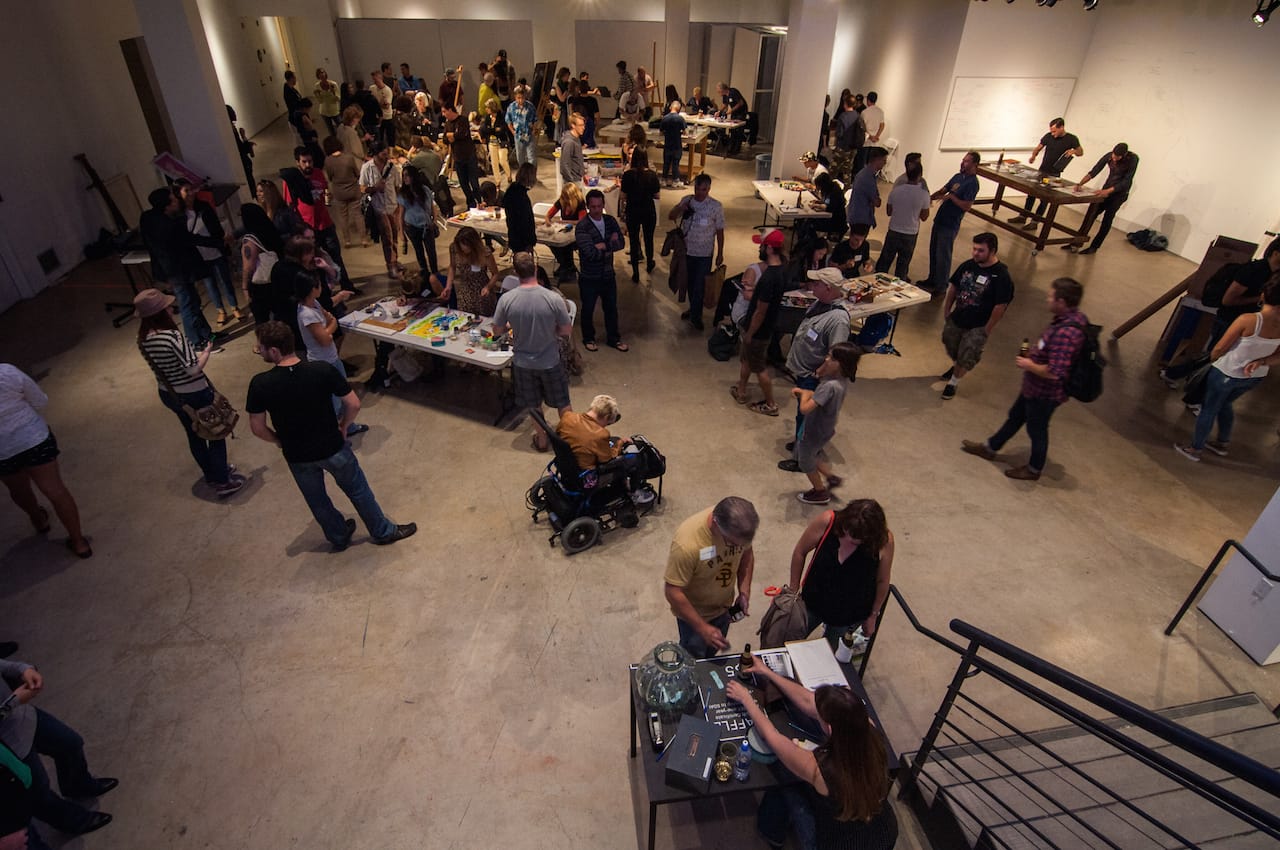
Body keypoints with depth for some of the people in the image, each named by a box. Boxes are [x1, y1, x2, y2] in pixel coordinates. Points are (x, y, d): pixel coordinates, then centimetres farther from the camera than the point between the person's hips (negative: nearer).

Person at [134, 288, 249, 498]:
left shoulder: (142, 339, -5)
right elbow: (193, 369, -28)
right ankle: (222, 482, 20)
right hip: (195, 394, -7)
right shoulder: (172, 335, -28)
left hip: (168, 394, 7)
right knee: (215, 434, 11)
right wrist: (206, 351, -11)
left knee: (194, 435, 24)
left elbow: (163, 364, 6)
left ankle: (211, 474, 43)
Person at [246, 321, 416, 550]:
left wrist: (280, 441, 8)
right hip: (332, 448, -1)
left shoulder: (260, 384, -21)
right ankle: (383, 531, 38)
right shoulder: (322, 370, -23)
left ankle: (339, 537, 47)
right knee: (358, 491, 21)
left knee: (317, 500, 26)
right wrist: (342, 426, 2)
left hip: (297, 456, 1)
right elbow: (354, 404, -17)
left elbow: (258, 428, -11)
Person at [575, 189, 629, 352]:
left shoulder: (610, 221, -2)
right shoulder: (582, 227, -19)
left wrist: (603, 245, -24)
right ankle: (588, 339, 35)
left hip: (608, 275, 5)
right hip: (589, 277, -5)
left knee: (611, 308, 17)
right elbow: (590, 253, -29)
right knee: (588, 310, 14)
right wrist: (611, 244, -18)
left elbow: (621, 243, -11)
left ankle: (613, 339, 35)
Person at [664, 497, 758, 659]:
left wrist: (744, 592, -12)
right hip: (694, 612, -5)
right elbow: (672, 592, -30)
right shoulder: (687, 543, -40)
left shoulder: (740, 526, -24)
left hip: (724, 605, 5)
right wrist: (703, 628, -27)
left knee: (713, 650, 30)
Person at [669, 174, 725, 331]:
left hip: (704, 253, -4)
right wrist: (680, 208, -23)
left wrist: (720, 254, -3)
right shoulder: (686, 200, -3)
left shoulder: (716, 206, -12)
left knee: (700, 284, 2)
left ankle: (695, 316, 15)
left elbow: (720, 231, -6)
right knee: (690, 282, 18)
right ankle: (693, 308, 39)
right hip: (687, 250, 4)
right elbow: (671, 216, -2)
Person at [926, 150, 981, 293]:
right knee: (933, 251, 18)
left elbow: (966, 206, -22)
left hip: (950, 225, -9)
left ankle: (941, 286, 12)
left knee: (943, 255, -1)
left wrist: (951, 196, -23)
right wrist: (930, 197, -3)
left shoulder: (972, 183, -16)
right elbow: (943, 190, 16)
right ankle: (932, 280, 34)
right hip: (939, 219, 9)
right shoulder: (958, 176, 10)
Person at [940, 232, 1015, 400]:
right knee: (950, 346, 23)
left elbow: (1000, 306, -18)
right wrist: (946, 310, 9)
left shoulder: (1001, 276, -20)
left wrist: (987, 329, -15)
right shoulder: (967, 265, -5)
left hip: (977, 327, -5)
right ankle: (956, 366, 53)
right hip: (956, 319, 5)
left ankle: (953, 383, 24)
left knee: (966, 358, 3)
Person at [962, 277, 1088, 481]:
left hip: (1045, 393, -9)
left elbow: (1054, 372, -36)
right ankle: (990, 447, 43)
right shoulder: (1070, 318, -4)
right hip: (1035, 387, 9)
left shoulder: (1066, 333, -35)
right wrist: (1035, 353, 2)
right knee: (1015, 416, 24)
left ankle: (1034, 469, 35)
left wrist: (1029, 365, -21)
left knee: (1036, 429, 13)